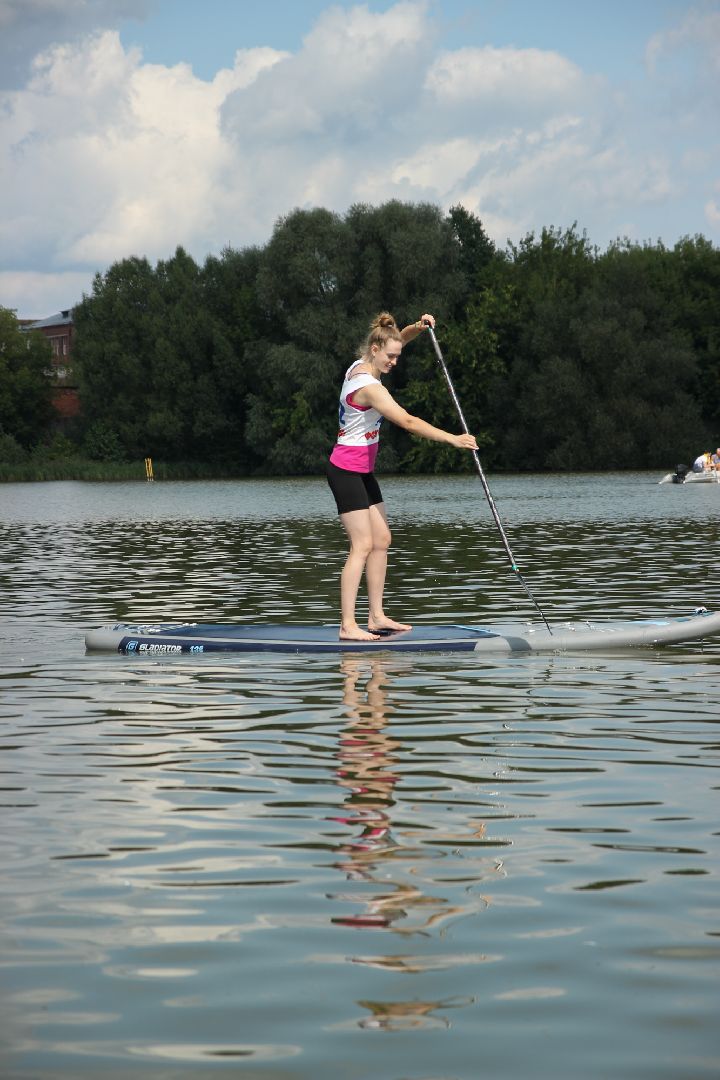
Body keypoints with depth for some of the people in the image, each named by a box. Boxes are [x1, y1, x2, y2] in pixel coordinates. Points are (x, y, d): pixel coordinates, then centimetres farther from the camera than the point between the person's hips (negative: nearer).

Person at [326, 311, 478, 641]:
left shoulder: (360, 365, 5)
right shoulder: (369, 387, -23)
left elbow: (395, 342, 22)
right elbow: (408, 422, -28)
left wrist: (417, 328, 2)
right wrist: (452, 439, -28)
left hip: (363, 471, 10)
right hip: (347, 471, -10)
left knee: (381, 540, 10)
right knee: (363, 545, -13)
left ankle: (376, 616, 12)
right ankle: (348, 625, -15)